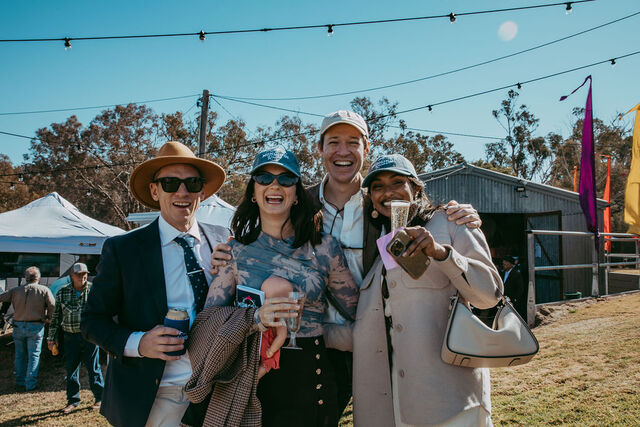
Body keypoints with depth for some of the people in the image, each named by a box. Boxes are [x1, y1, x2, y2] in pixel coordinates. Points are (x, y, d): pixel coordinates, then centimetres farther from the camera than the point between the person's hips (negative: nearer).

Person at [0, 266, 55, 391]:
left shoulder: (16, 290, 3)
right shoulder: (44, 290, -6)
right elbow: (52, 306, -12)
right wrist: (48, 318, 3)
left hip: (18, 326, 3)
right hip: (35, 327, -3)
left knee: (20, 355, 17)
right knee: (34, 355, 5)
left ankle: (20, 381, 26)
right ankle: (30, 383, 4)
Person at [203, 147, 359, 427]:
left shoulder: (323, 247, -2)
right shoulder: (235, 250, -1)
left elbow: (358, 313, 6)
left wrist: (308, 329, 1)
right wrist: (256, 317, -19)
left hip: (310, 382, 1)